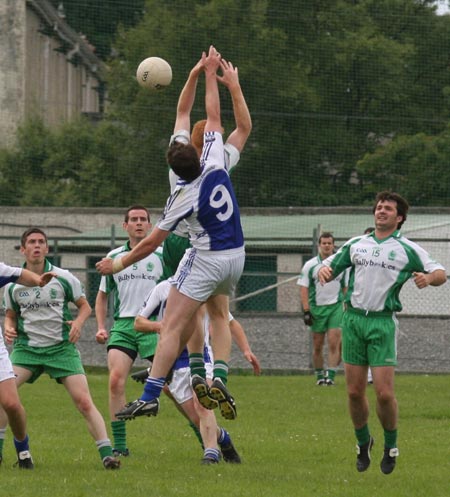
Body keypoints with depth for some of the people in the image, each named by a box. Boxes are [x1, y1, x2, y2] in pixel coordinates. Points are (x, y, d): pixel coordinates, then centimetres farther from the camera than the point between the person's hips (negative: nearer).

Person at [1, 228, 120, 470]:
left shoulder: (63, 278, -1)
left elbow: (84, 306, 9)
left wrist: (78, 322, -12)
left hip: (62, 348, -2)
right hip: (26, 348, 2)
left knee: (84, 402, -13)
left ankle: (106, 453, -9)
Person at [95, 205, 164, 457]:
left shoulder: (162, 256, 4)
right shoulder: (114, 257, 13)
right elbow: (102, 296, 22)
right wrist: (101, 327, 10)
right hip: (122, 325, 2)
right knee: (116, 381, -13)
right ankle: (119, 446, -7)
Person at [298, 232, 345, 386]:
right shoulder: (310, 265, 1)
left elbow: (346, 288, 11)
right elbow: (304, 289, -1)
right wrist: (306, 311, -9)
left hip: (336, 306, 0)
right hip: (317, 308, 0)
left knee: (334, 343, -12)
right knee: (317, 345, 5)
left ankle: (330, 376, -11)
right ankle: (319, 376, 17)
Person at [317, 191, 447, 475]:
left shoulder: (408, 250, 2)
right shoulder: (356, 244, 12)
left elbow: (441, 274, 1)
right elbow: (331, 267, 18)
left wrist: (429, 277, -22)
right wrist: (324, 271, -6)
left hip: (383, 323, -3)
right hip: (353, 319, 3)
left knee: (384, 392, -10)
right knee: (355, 392, 3)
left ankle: (391, 446, 12)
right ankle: (363, 442, 24)